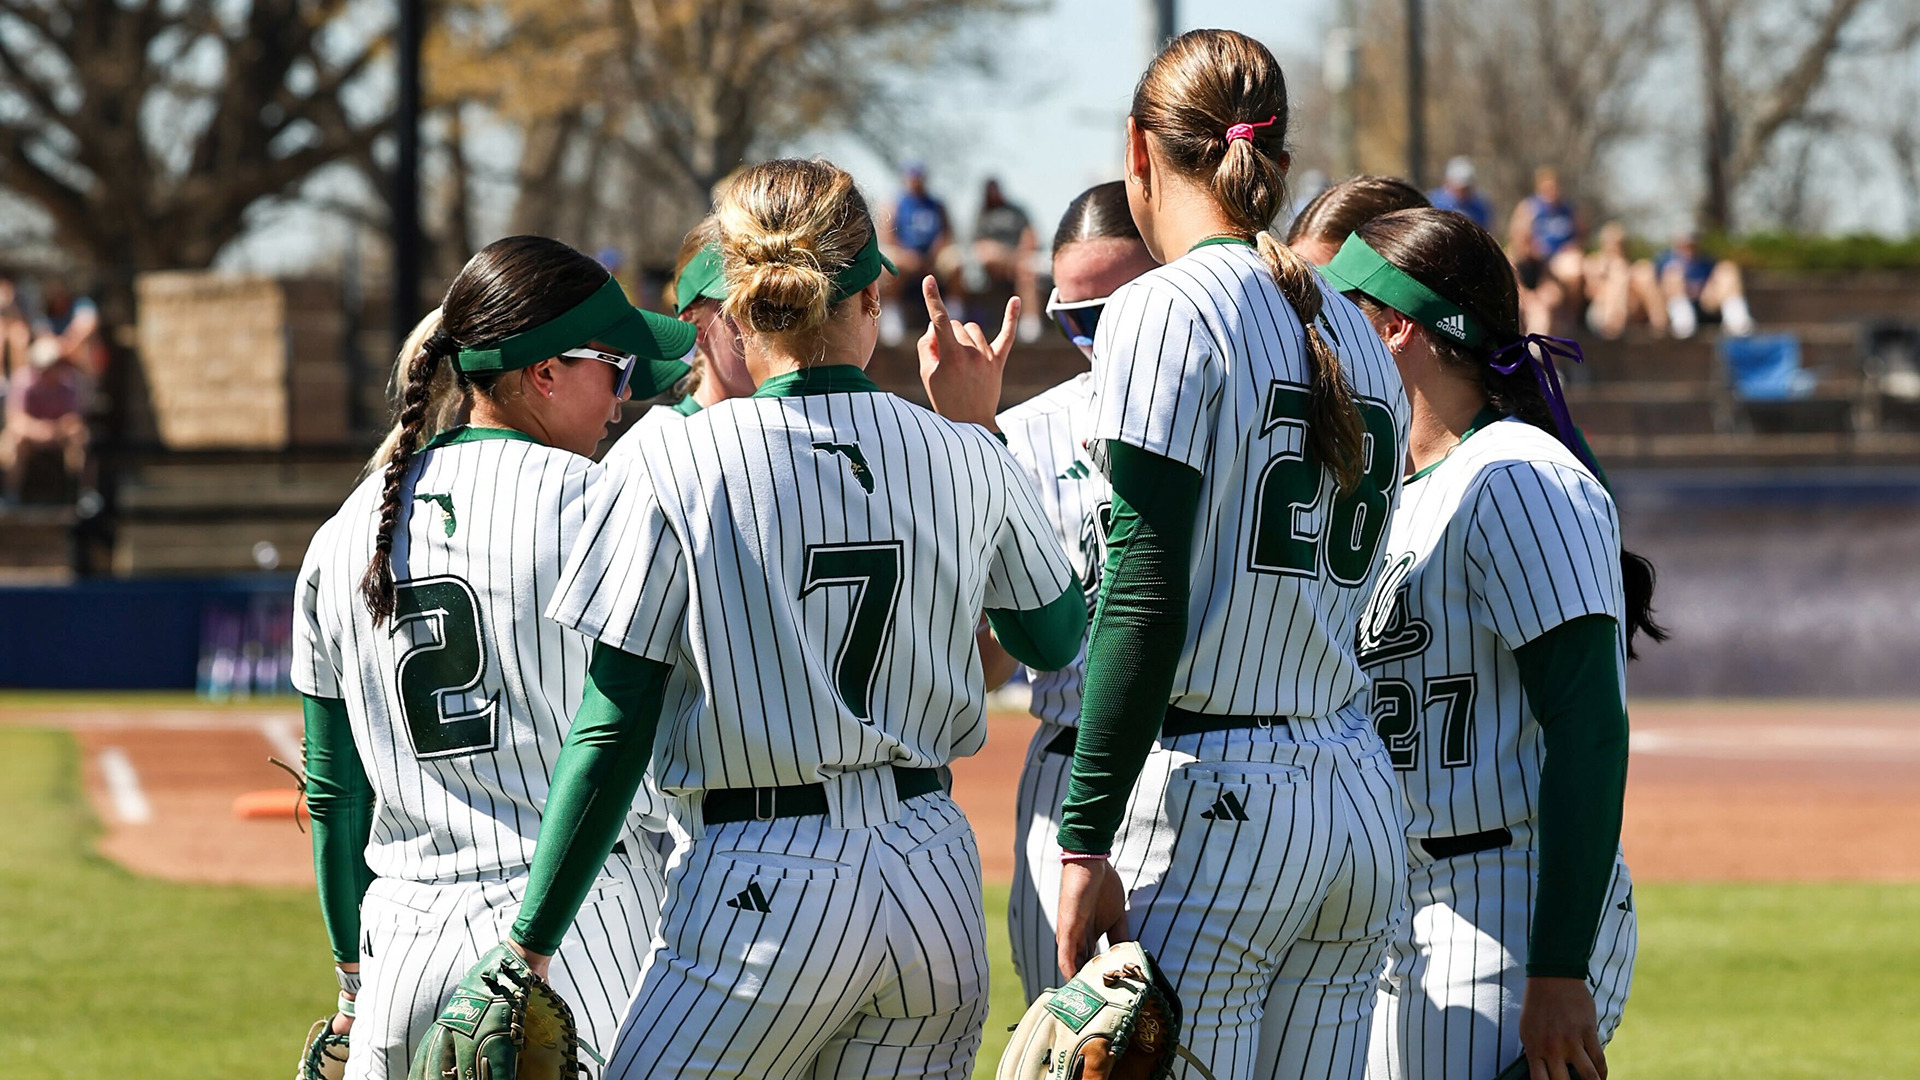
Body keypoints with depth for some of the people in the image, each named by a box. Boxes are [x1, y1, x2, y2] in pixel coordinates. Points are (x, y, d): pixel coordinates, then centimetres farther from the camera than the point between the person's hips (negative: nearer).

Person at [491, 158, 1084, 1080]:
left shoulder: (678, 462, -8)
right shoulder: (965, 460, 2)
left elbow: (611, 734, -9)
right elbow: (1054, 639, 21)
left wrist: (530, 946, -3)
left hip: (759, 891, -5)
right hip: (937, 885, 5)